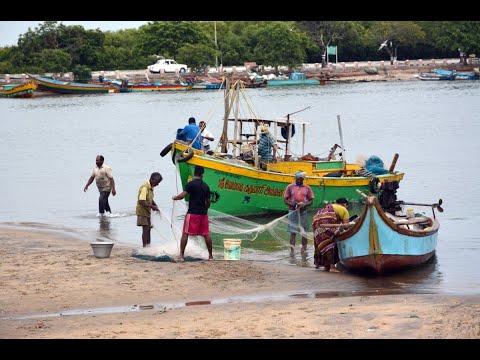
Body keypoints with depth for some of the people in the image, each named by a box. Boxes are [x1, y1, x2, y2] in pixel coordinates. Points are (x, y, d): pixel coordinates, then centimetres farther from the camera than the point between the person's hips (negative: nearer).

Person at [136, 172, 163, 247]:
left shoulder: (151, 187, 6)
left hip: (147, 211, 9)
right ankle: (145, 247, -10)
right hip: (142, 211, -9)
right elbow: (141, 202, -31)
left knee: (148, 228, 12)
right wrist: (152, 207, -27)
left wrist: (155, 206, 5)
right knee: (145, 229, -11)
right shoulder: (145, 187, -24)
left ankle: (148, 246, 19)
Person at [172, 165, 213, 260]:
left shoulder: (191, 184, -8)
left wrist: (174, 197, 5)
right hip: (203, 213, 5)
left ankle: (181, 255, -7)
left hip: (192, 213, -5)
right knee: (206, 234, 11)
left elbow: (182, 195, -15)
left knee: (185, 233, -2)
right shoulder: (206, 186, 9)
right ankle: (210, 256, 14)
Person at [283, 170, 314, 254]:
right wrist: (293, 205, -16)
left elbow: (311, 201, 7)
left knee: (304, 232, 5)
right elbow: (285, 200, 2)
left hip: (303, 212, 2)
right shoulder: (290, 187, 2)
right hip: (293, 212, -2)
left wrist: (304, 204, -14)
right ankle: (292, 251, -3)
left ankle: (304, 250, 15)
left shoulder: (307, 188, 6)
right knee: (293, 232, -3)